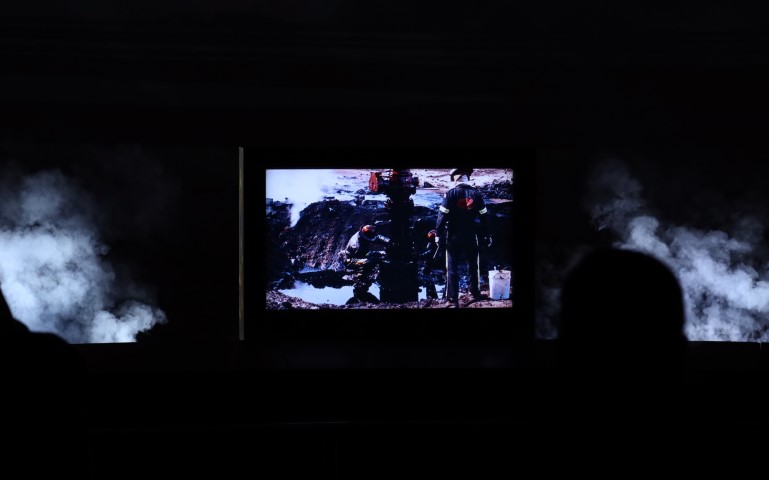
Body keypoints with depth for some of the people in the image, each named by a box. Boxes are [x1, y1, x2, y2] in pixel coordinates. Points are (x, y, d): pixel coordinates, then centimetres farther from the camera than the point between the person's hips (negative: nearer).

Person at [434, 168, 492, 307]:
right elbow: (484, 216, 4)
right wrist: (487, 236, 12)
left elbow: (442, 216, -12)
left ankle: (453, 299, -2)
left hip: (454, 237, -2)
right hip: (471, 237, 3)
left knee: (452, 268, 1)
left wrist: (438, 235, -5)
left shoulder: (451, 194, -10)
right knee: (473, 265, 21)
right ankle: (475, 292, 32)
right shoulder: (476, 194, -1)